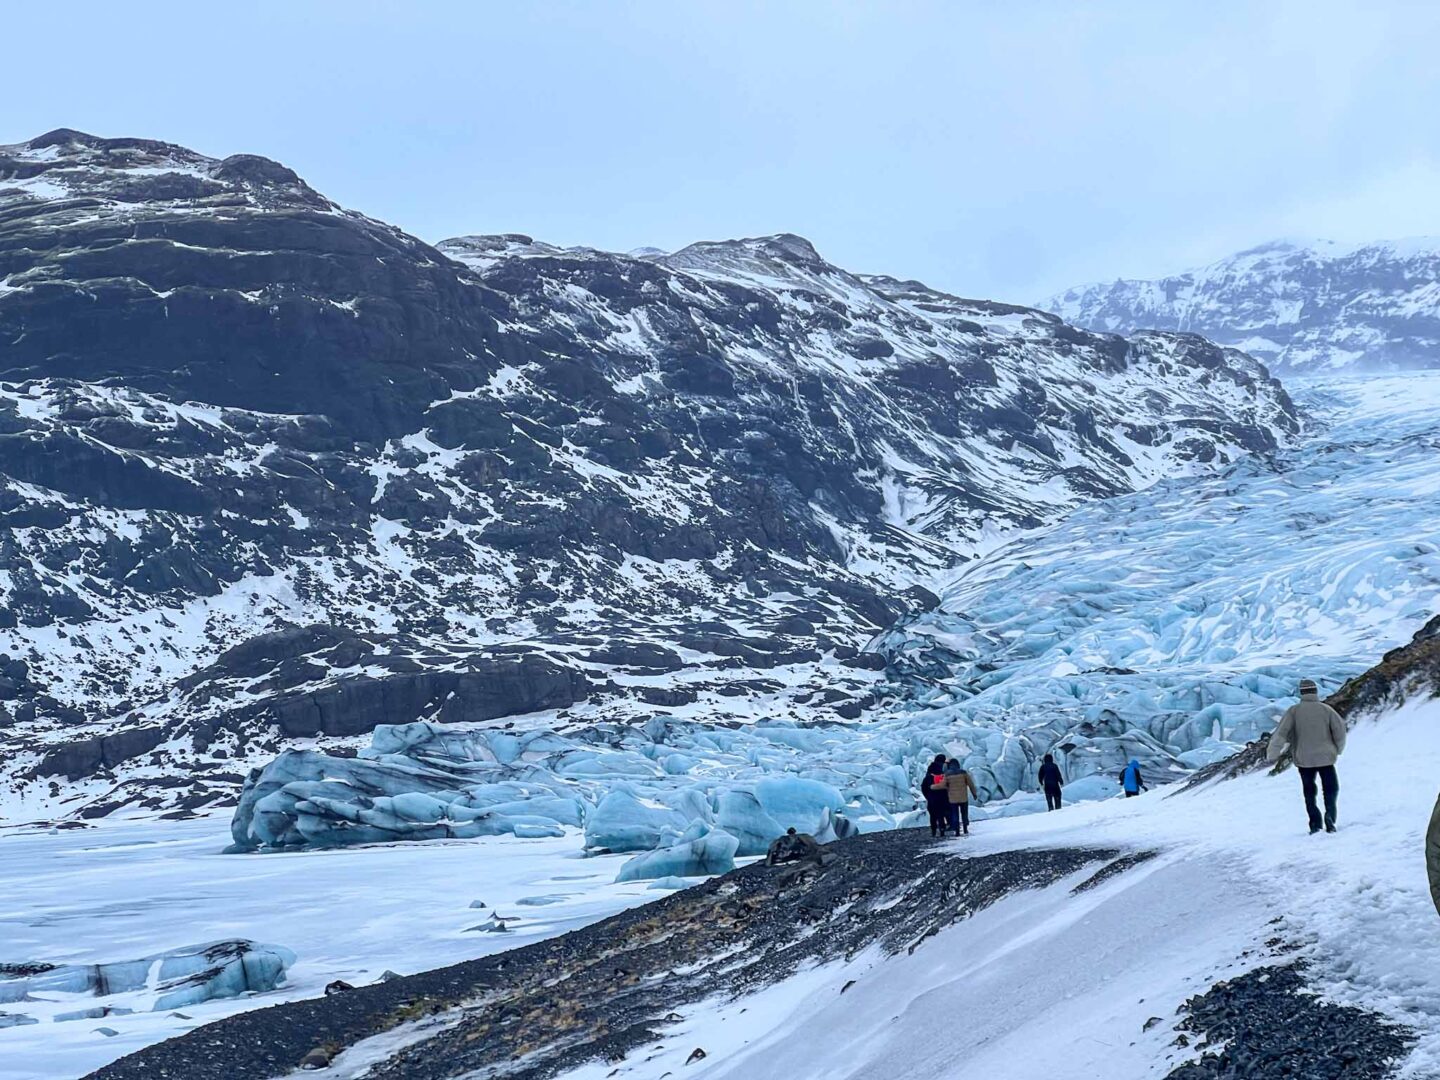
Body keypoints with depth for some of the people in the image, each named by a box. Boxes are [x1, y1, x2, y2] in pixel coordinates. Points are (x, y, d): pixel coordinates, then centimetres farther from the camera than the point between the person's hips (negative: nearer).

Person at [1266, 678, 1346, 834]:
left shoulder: (1294, 710, -6)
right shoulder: (1326, 709, -4)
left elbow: (1281, 732, -12)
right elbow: (1340, 729, -3)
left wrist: (1272, 753, -5)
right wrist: (1338, 749, 15)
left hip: (1304, 759, 0)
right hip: (1325, 757, 0)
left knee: (1309, 792, 14)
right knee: (1331, 788, 12)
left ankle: (1315, 823, 2)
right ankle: (1330, 814, -14)